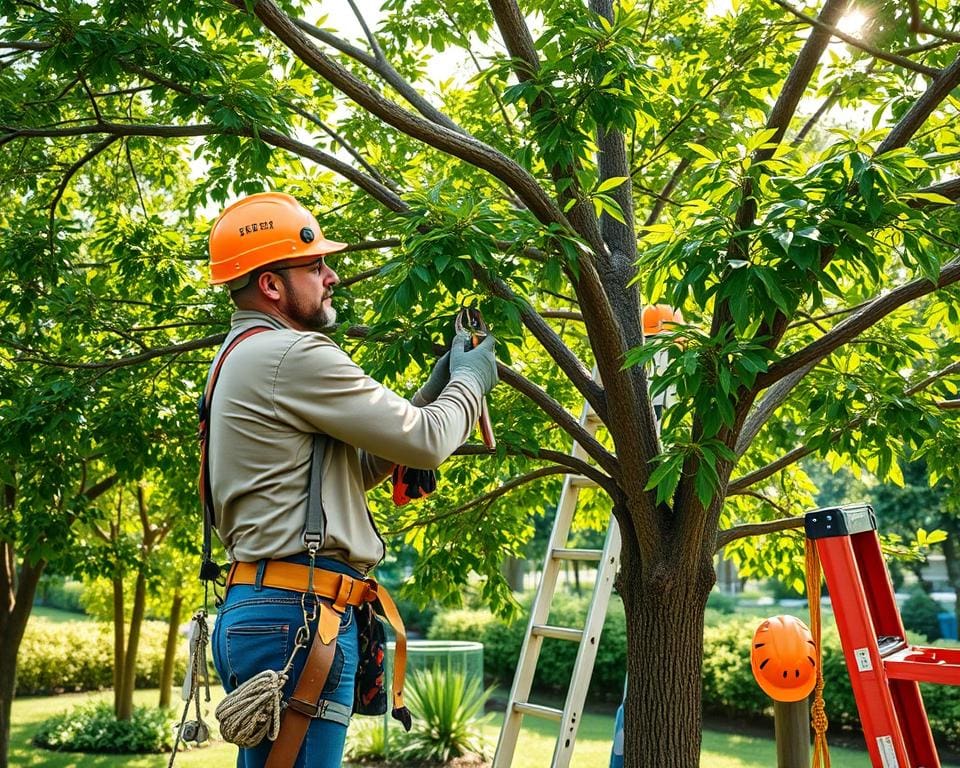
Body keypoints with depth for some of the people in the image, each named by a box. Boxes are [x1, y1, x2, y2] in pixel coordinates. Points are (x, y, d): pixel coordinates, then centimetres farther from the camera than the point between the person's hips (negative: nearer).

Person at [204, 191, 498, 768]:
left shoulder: (244, 357, 20)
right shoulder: (293, 354, -13)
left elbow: (356, 466, 20)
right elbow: (427, 441, -11)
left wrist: (436, 389, 16)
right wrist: (471, 382, 9)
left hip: (259, 608, 11)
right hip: (299, 612, -11)